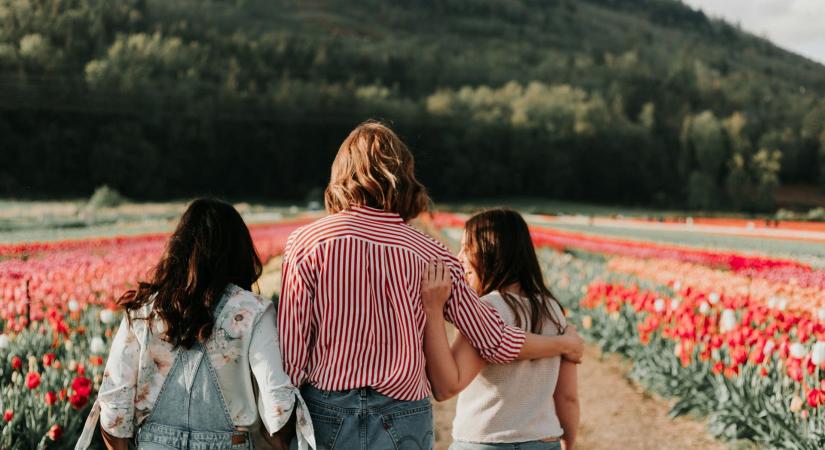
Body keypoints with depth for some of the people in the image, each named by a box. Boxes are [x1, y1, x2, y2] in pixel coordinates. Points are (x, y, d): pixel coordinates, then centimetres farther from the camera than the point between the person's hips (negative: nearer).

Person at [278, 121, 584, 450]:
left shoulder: (307, 242, -5)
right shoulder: (431, 256, 0)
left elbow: (291, 351, -6)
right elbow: (496, 342, 5)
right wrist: (565, 344, 22)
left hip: (327, 416, -1)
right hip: (404, 422, 1)